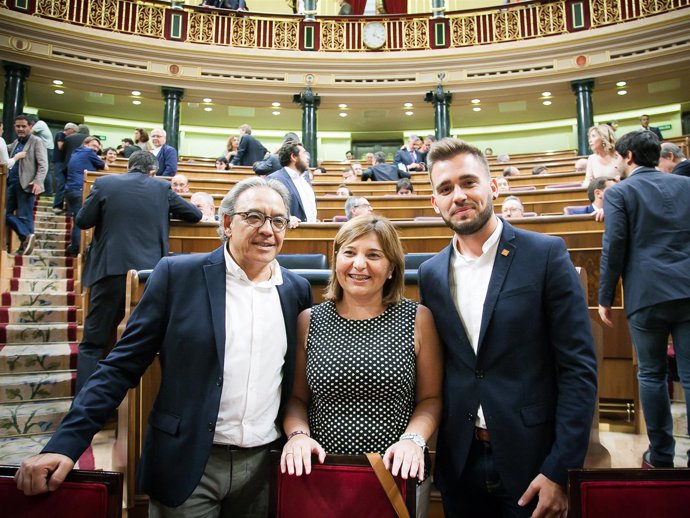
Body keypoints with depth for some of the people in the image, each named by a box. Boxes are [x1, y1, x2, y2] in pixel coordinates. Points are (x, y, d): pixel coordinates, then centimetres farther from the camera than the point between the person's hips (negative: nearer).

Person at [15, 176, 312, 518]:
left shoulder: (297, 289, 2)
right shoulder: (177, 274, -8)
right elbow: (123, 365, -6)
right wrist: (66, 442, -12)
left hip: (265, 465, 3)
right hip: (186, 465, -2)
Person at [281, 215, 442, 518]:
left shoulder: (417, 319, -4)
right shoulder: (309, 321, 0)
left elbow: (430, 397, 1)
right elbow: (296, 397, 5)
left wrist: (414, 439, -15)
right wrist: (298, 434, -13)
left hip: (397, 473, 0)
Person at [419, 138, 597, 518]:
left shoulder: (546, 254, -9)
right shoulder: (431, 273, 3)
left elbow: (579, 366, -10)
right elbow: (436, 370, 9)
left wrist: (560, 470, -13)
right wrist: (425, 451, 5)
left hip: (532, 461, -3)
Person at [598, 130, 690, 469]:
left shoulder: (619, 193, -1)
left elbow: (613, 248, -7)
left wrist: (605, 298, -1)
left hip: (646, 294, -3)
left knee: (651, 374, 10)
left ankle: (661, 455, 19)